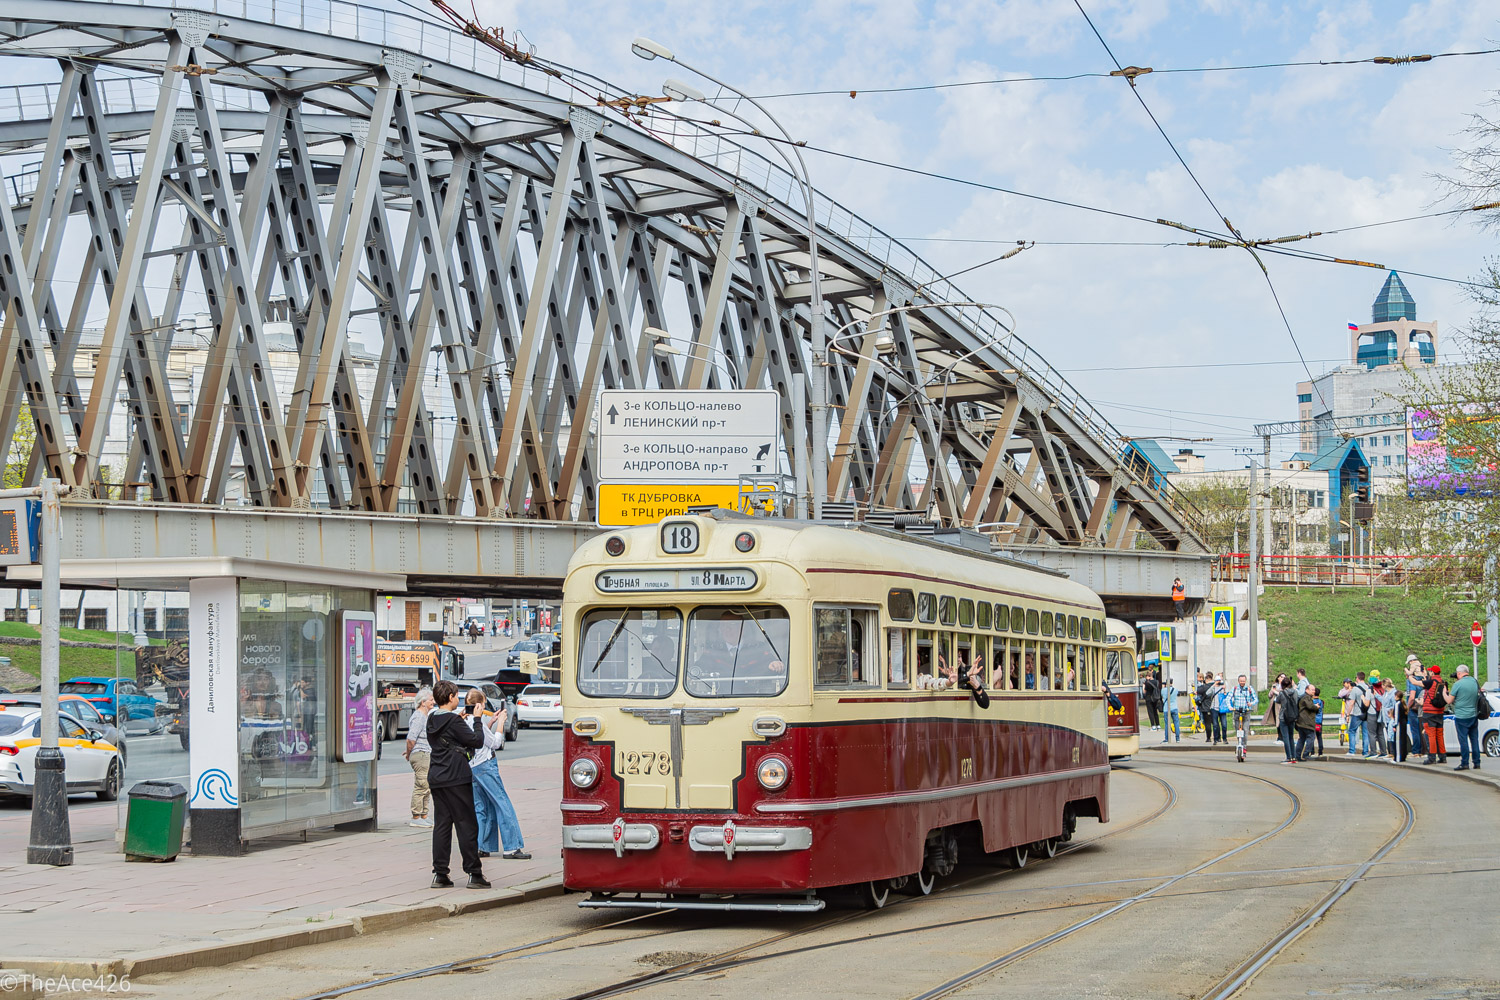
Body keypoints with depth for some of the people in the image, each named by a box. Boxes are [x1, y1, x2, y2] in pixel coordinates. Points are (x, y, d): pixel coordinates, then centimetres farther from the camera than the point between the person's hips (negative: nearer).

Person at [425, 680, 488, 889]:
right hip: (456, 779, -8)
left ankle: (439, 874, 6)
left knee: (442, 824, 9)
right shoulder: (453, 721, -13)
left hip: (436, 777, 8)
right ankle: (474, 873, -1)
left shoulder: (432, 719, 11)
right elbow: (477, 741, -13)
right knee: (467, 824, -2)